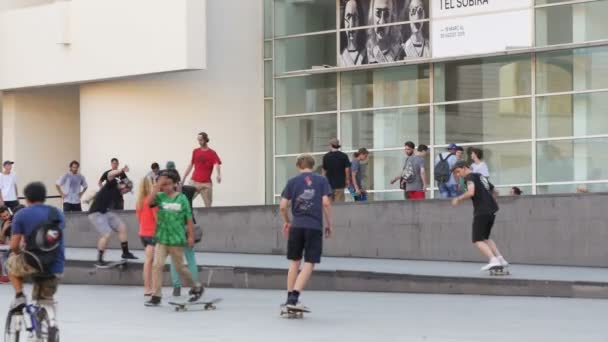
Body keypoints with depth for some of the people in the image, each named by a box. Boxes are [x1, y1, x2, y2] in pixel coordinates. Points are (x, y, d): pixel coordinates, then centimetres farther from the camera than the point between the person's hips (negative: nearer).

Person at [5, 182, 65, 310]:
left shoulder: (22, 214, -2)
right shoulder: (58, 214, 11)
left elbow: (14, 246, -3)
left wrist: (20, 254, 21)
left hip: (32, 265, -4)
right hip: (55, 269, 4)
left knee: (11, 262, 30)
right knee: (45, 303, 22)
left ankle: (19, 295, 12)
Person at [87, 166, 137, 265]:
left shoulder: (118, 195, 14)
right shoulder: (112, 185, -9)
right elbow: (110, 175, -29)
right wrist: (122, 171, -39)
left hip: (107, 212, 9)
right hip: (96, 213, -9)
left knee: (122, 227, 3)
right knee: (107, 234, -18)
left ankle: (125, 253, 13)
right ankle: (99, 260, -7)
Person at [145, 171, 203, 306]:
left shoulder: (181, 198, -5)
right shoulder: (160, 196, 1)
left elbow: (189, 218, -1)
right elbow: (149, 201, -20)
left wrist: (191, 236, -1)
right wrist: (158, 186, -19)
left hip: (177, 239, -2)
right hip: (161, 239, 2)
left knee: (179, 267, 9)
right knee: (157, 265, -10)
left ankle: (197, 287, 32)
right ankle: (156, 296, -4)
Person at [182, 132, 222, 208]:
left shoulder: (212, 153, -3)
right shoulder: (195, 151, 10)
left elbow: (217, 164, -17)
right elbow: (190, 165, 18)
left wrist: (218, 175, -38)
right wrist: (183, 179, 16)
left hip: (206, 184, -3)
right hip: (194, 182, 3)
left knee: (208, 205, -2)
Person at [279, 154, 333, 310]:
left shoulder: (292, 181, 6)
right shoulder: (321, 180, 5)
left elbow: (283, 206, 2)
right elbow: (326, 203, -5)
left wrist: (286, 222, 19)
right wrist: (329, 224, 5)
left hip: (297, 226, 2)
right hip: (315, 227, -2)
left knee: (294, 262, 15)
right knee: (309, 264, 0)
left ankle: (290, 298, 17)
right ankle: (294, 298, -10)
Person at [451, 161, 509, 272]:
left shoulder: (470, 177, -4)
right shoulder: (482, 177, 22)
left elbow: (471, 192, -21)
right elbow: (494, 193, 30)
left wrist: (458, 199, -8)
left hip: (481, 212, -9)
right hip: (492, 211, 9)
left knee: (478, 240, -4)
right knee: (485, 238, 23)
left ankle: (493, 260, -23)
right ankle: (500, 259, 12)